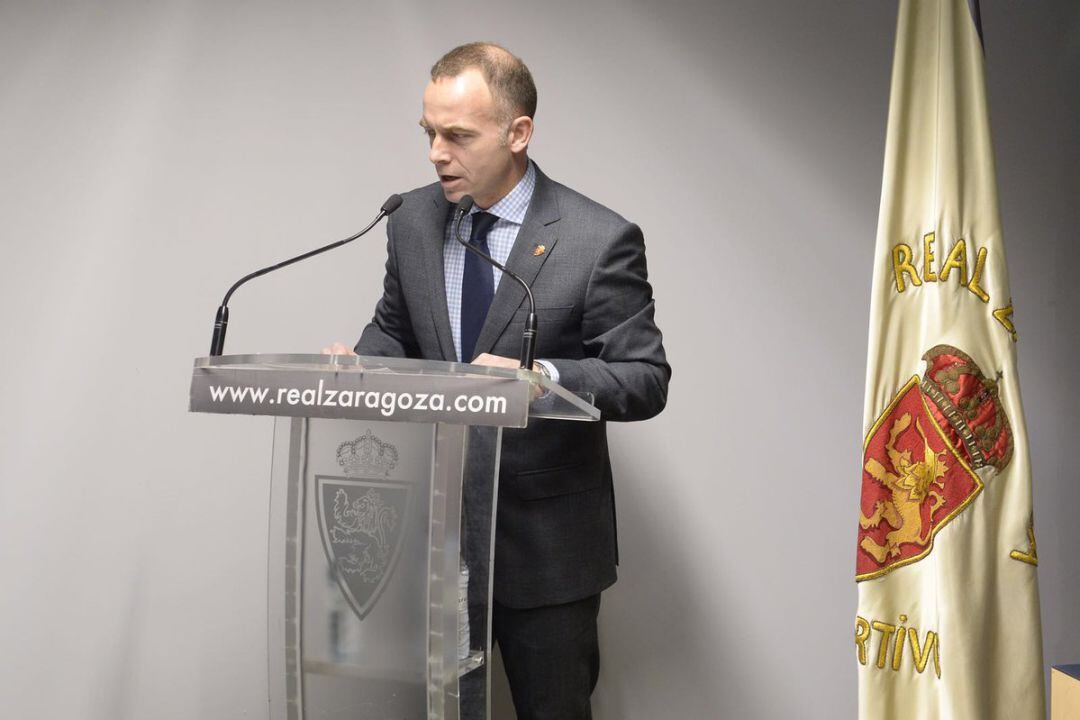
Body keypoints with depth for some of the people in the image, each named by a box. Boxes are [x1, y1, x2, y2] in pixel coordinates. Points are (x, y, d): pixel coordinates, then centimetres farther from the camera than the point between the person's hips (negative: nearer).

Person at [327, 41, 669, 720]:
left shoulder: (600, 240, -15)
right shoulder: (413, 221, 1)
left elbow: (647, 379, -12)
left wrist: (541, 377, -30)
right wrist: (359, 360, -8)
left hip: (545, 542, -4)